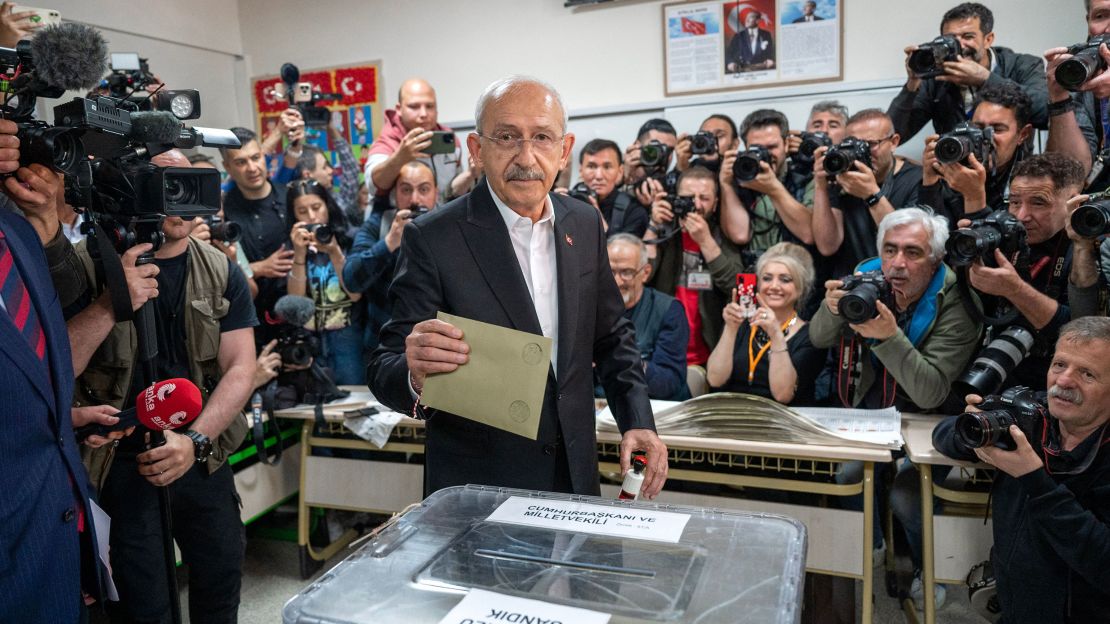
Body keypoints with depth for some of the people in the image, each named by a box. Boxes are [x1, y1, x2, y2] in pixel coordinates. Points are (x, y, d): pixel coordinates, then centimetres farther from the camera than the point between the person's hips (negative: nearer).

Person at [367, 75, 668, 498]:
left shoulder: (585, 224, -1)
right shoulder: (432, 240, -16)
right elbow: (385, 372, -16)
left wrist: (638, 422, -1)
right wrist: (416, 374, -38)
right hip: (475, 487, -4)